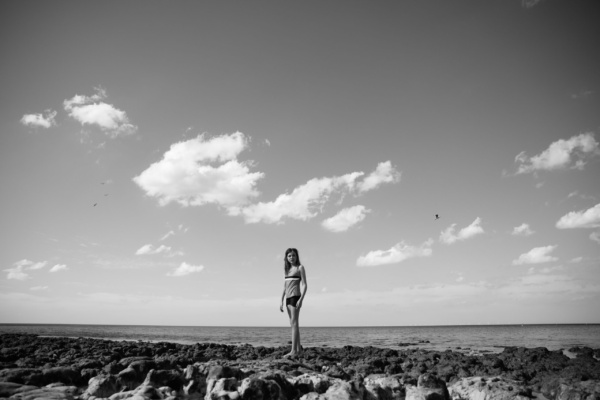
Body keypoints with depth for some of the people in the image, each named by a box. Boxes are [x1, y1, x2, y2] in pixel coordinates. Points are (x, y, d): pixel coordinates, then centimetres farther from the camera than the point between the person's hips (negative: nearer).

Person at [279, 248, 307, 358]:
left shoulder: (300, 267, -1)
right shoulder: (287, 269, 17)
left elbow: (304, 285, -7)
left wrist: (301, 299, -18)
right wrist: (281, 302, 12)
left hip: (295, 296, -7)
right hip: (288, 298, 7)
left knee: (294, 323, -10)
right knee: (293, 324, 10)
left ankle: (294, 351, -11)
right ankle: (299, 349, 18)